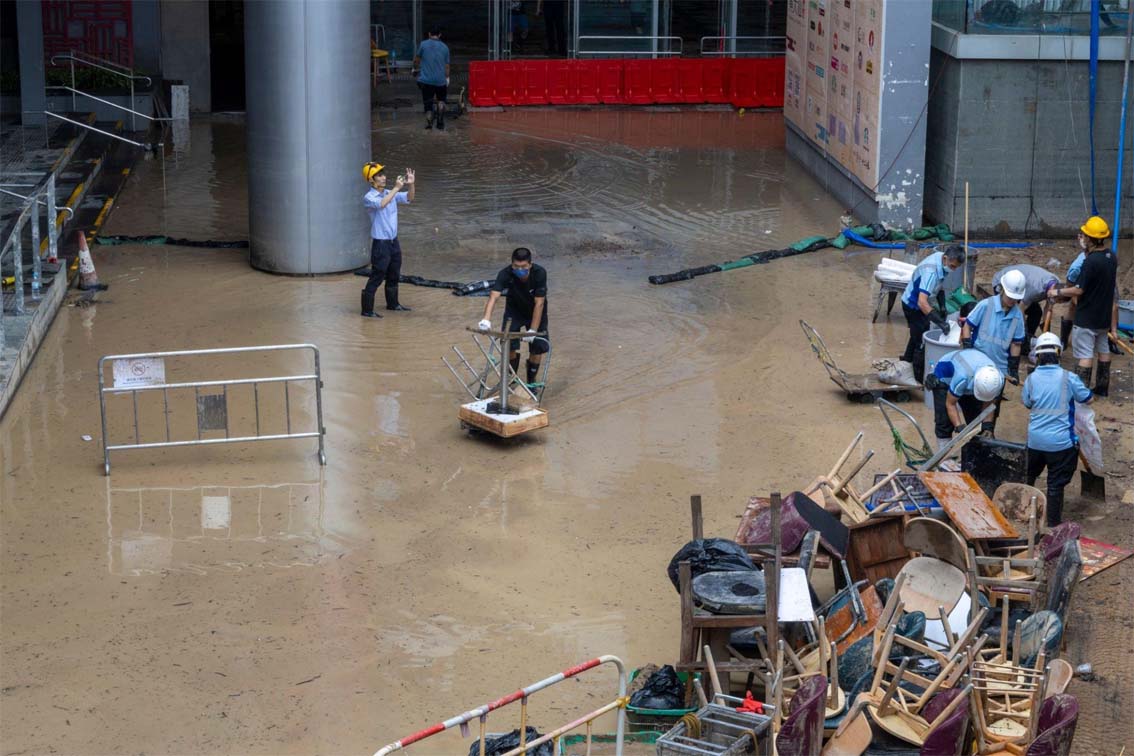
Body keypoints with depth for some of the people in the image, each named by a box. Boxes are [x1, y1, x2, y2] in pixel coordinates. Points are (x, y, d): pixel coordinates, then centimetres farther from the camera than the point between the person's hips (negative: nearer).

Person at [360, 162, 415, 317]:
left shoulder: (390, 193, 6)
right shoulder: (369, 198, -15)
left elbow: (409, 198, 5)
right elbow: (381, 204, -35)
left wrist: (411, 184, -13)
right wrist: (396, 188, -33)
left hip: (393, 241, 7)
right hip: (380, 243, -7)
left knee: (394, 276, 20)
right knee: (376, 277, -6)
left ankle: (392, 303, 35)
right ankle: (367, 309, -1)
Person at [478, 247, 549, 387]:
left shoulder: (539, 273, -33)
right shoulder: (506, 274, -32)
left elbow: (539, 304, -32)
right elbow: (493, 296, -44)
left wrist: (532, 330, -36)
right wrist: (486, 319, -60)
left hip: (535, 311, 0)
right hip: (514, 309, 0)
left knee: (538, 347, -7)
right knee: (509, 344, -16)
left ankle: (531, 381, 19)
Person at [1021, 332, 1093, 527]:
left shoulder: (1031, 379, -6)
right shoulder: (1069, 378, -13)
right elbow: (1087, 398, 1)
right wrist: (1078, 385, 19)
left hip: (1035, 440, 3)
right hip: (1061, 442, -3)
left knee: (1029, 475, 24)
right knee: (1056, 484, 4)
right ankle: (1053, 524, 11)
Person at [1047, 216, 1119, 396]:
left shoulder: (1091, 261, -25)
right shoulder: (1111, 256, 1)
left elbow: (1079, 290, -20)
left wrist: (1058, 292, -8)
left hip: (1087, 318, -8)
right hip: (1104, 315, 8)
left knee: (1085, 354, -2)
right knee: (1103, 350, 18)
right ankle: (1103, 387, 28)